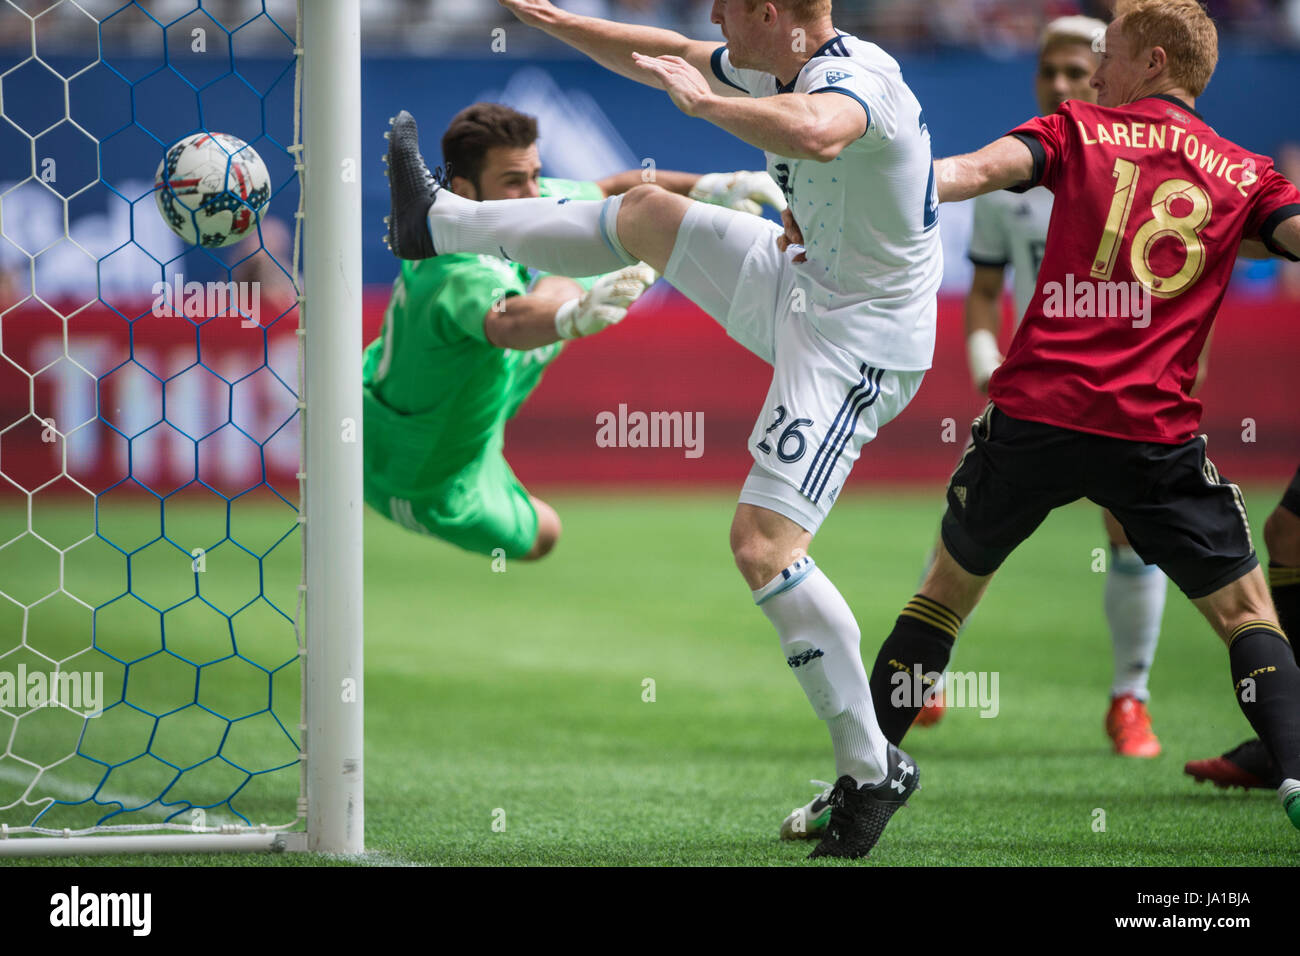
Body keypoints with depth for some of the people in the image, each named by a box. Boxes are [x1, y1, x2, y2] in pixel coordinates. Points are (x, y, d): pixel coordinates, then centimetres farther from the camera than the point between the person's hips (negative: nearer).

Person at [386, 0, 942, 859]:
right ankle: (441, 221, 44)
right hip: (805, 283, 10)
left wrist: (703, 100, -38)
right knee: (647, 216, 23)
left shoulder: (855, 75, -28)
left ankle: (871, 771, -10)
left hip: (855, 340, -10)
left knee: (764, 545, -19)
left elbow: (815, 134, -52)